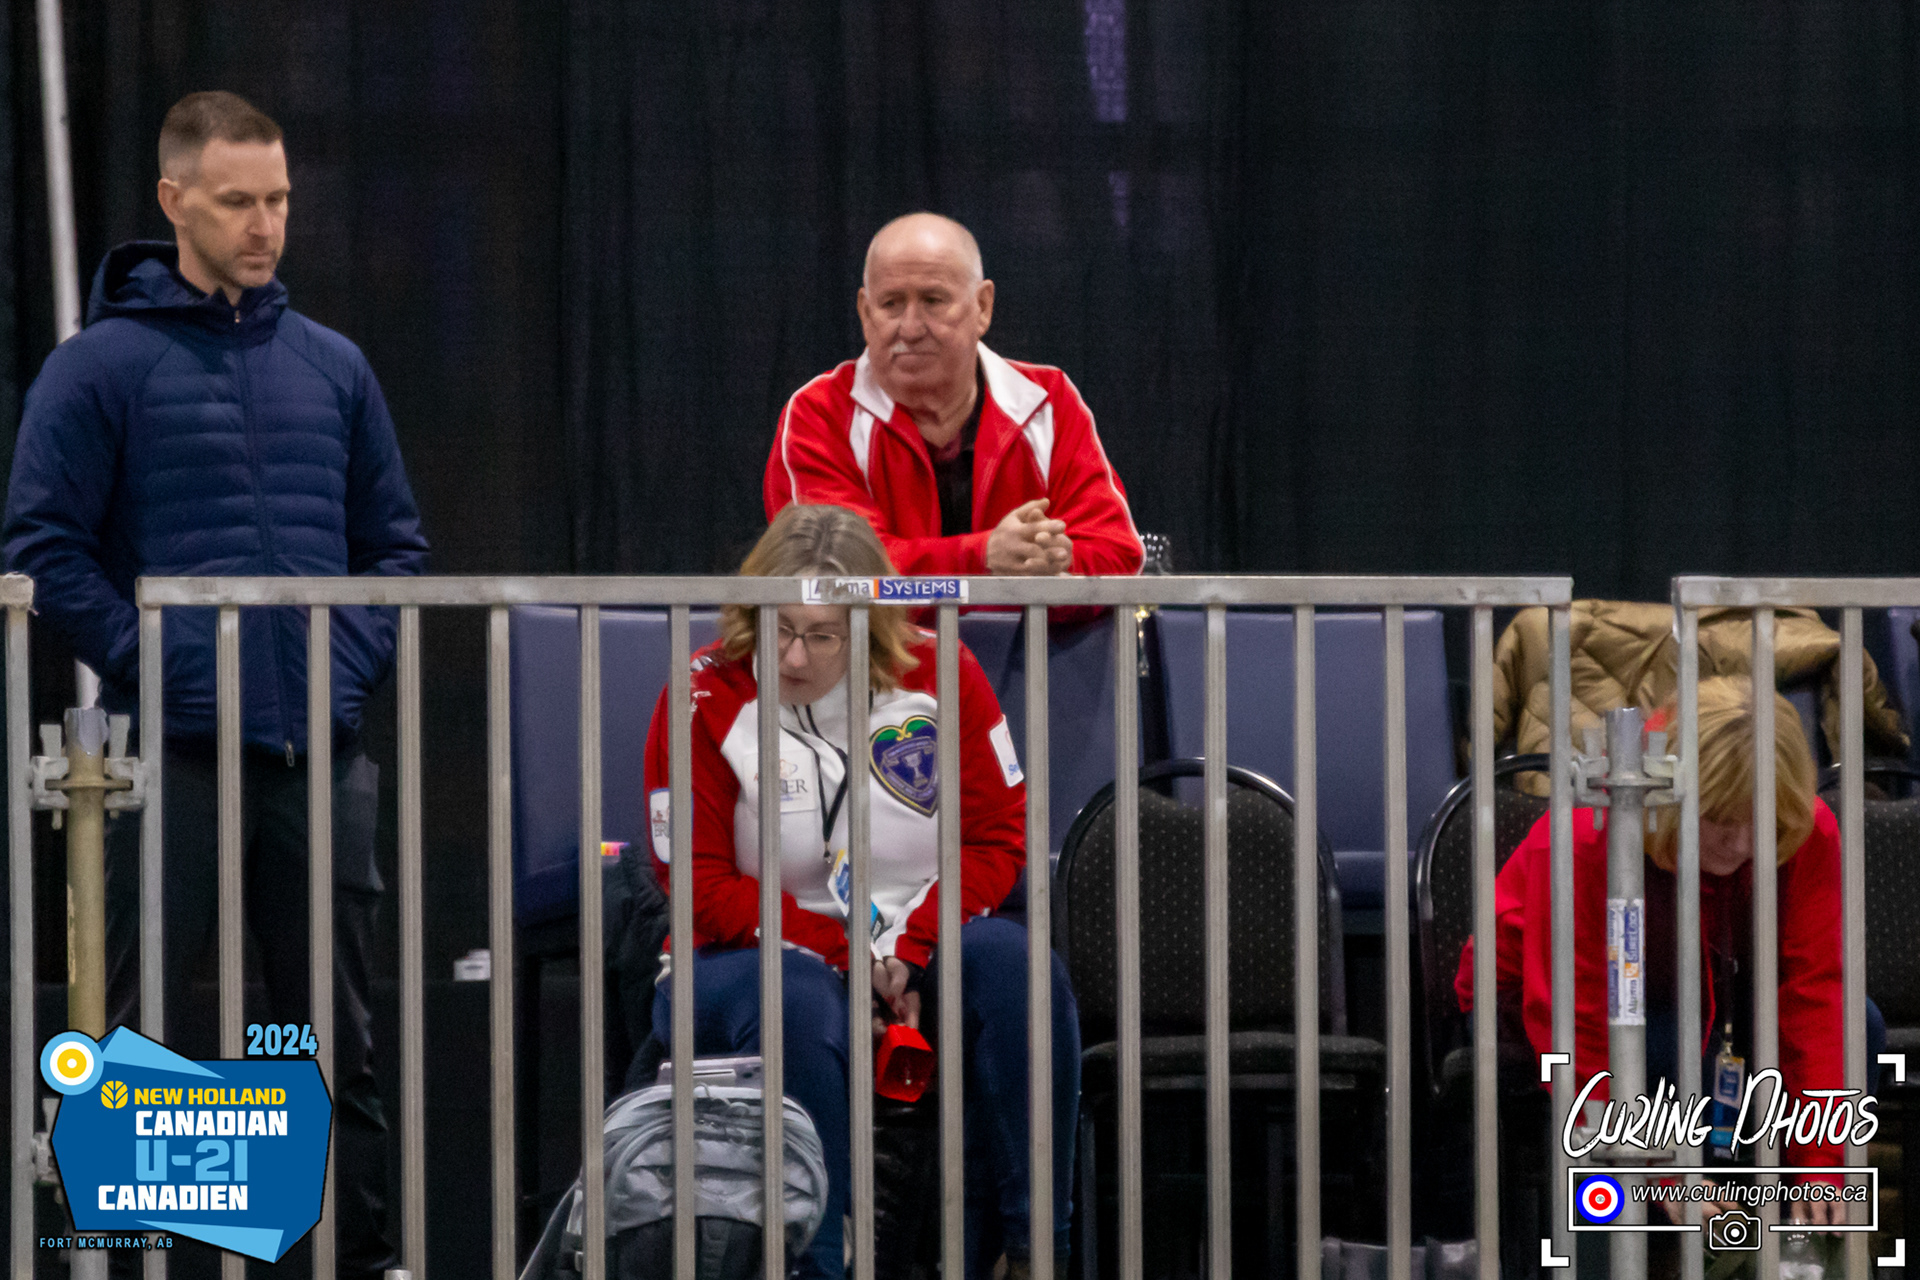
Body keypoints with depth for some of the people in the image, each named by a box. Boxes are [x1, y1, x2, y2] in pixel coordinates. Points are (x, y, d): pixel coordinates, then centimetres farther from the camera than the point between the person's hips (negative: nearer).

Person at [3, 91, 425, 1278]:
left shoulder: (332, 367, 12)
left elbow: (396, 542, 17)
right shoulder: (100, 366, -2)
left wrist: (357, 656, 1)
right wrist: (149, 664, -12)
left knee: (340, 1032, 10)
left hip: (321, 754, 4)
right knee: (143, 1041, 0)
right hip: (172, 762, -4)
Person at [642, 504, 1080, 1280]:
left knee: (1009, 960, -27)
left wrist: (909, 950, -14)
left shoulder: (939, 676, -1)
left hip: (916, 959, 3)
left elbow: (996, 836, 1)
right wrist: (844, 959, -16)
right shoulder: (707, 699, -8)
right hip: (758, 954, -3)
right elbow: (700, 886, -8)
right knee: (796, 1005, -37)